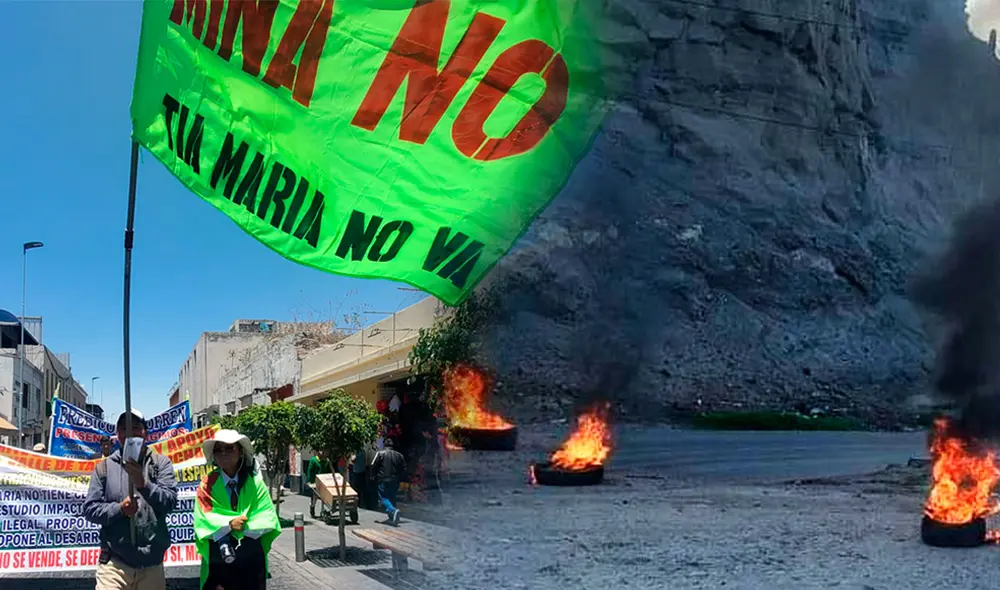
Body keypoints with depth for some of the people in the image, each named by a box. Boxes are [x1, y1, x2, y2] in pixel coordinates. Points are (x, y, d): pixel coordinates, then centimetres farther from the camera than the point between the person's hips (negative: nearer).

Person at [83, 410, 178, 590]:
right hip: (114, 563, -1)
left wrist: (143, 484, -24)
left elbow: (170, 502, -8)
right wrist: (119, 508, -14)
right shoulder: (104, 467, 5)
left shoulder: (161, 463, 4)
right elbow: (90, 509, 4)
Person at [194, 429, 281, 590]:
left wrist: (242, 525, -16)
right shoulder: (207, 484, -1)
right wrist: (229, 524, -22)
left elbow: (267, 518, -4)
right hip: (217, 557, -1)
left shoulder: (254, 481, 2)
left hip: (251, 555, 1)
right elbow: (203, 521, -8)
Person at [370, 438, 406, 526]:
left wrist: (375, 475, 10)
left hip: (383, 480, -4)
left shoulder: (380, 453, -3)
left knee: (383, 498, -5)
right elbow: (404, 469, 9)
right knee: (392, 498, 15)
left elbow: (373, 466, -6)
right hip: (395, 481, 4)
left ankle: (393, 510, -31)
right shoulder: (399, 455, 8)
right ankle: (392, 518, 13)